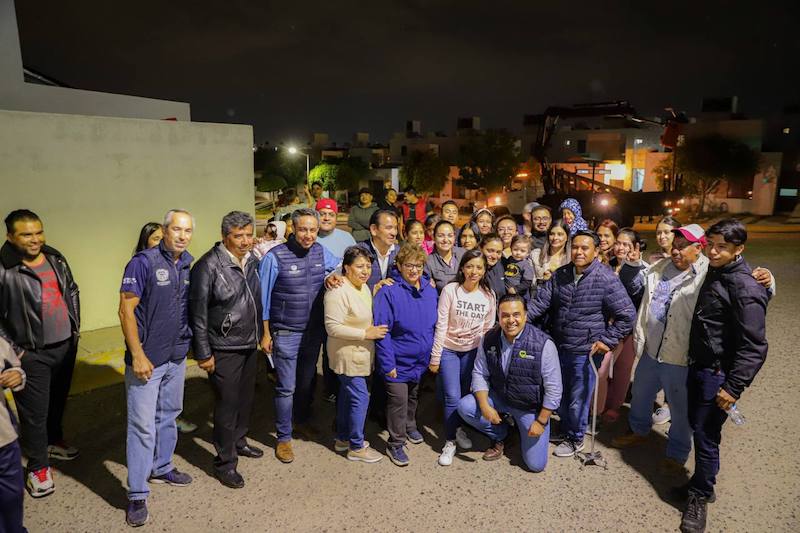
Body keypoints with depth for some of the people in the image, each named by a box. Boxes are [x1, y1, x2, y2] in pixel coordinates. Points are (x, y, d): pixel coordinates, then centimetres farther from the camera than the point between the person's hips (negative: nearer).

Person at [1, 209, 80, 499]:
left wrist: (75, 327, 12)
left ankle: (53, 442, 44)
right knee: (34, 412, 3)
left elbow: (72, 291, 16)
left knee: (58, 401, 21)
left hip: (66, 346, 6)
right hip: (32, 355, -5)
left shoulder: (56, 259, 3)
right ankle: (38, 467, 20)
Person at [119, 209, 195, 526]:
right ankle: (137, 495, 12)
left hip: (177, 357, 6)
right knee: (143, 426, 0)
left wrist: (194, 344, 9)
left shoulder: (188, 265, 3)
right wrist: (138, 355, -19)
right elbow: (126, 310, -16)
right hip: (147, 358, -6)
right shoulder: (143, 262, -15)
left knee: (169, 416, 20)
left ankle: (161, 467, 39)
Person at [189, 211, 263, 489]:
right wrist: (203, 353, -15)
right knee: (227, 404, 1)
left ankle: (238, 441, 42)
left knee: (246, 397, 20)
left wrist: (261, 334, 15)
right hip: (224, 349, -7)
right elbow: (198, 313, -16)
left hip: (250, 344, 7)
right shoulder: (208, 266, -18)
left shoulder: (252, 260, 4)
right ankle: (225, 463, 17)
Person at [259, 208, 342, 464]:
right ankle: (283, 438, 21)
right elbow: (263, 298, -10)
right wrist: (265, 334, -7)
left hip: (314, 330, 5)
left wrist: (333, 275, -9)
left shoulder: (321, 252, -3)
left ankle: (302, 420, 44)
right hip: (285, 334, -5)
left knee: (308, 380, 21)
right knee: (286, 387, 3)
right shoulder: (275, 257, -17)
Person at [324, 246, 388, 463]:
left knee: (347, 394, 19)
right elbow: (333, 327, -25)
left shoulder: (363, 287, 7)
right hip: (348, 354, -9)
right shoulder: (338, 291, -22)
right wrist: (365, 334, -22)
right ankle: (356, 447, 12)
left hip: (360, 353, 9)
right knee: (359, 398, -3)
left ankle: (343, 438, 33)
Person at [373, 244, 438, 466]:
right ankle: (396, 444, 20)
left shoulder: (430, 290, -2)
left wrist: (433, 355, 7)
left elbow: (434, 325, 9)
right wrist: (388, 363, -21)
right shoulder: (389, 292, -21)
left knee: (413, 396, 24)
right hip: (398, 361, -5)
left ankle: (410, 426, 47)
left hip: (421, 360, 6)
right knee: (398, 400, 3)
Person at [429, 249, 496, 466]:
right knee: (452, 397, -6)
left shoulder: (488, 295, -5)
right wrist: (435, 357, -10)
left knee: (466, 394, 13)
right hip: (448, 349, -3)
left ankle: (459, 428, 39)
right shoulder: (450, 290, -14)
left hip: (472, 350, 3)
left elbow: (488, 328, 4)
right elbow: (441, 325, -12)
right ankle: (450, 442, 11)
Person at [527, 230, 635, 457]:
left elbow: (627, 315, -12)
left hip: (586, 351, -5)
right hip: (559, 347, 6)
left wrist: (608, 340, -12)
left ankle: (575, 439, 32)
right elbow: (540, 302, 0)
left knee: (578, 399, 9)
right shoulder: (560, 275, 1)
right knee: (561, 394, 22)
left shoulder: (606, 279, -15)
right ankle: (565, 430, 45)